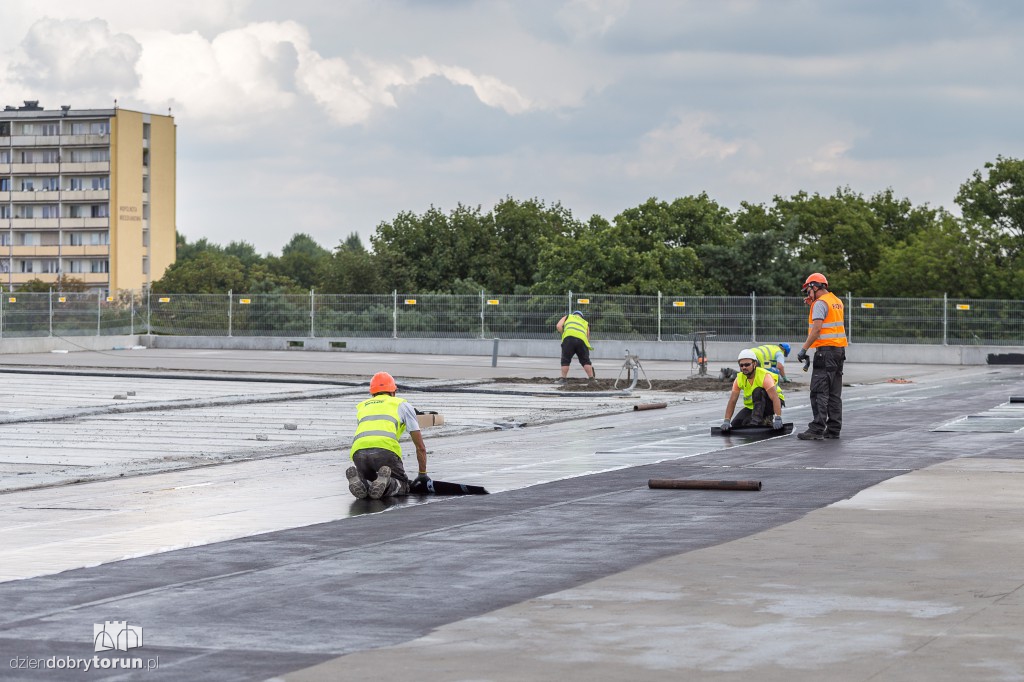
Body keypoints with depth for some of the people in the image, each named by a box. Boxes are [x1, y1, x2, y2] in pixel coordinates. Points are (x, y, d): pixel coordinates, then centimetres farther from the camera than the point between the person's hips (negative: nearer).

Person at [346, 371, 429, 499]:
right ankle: (385, 482, -21)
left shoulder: (361, 406, 35)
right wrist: (423, 474, 36)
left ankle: (358, 481, -13)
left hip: (358, 451, 3)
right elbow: (420, 447, 27)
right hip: (385, 449, -3)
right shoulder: (403, 404, 26)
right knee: (402, 487, 15)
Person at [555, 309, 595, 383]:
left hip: (569, 338, -2)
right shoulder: (586, 323, 35)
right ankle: (591, 379, 7)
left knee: (565, 360, 7)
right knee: (585, 361, 9)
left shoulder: (567, 317, 29)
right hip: (582, 339, 2)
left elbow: (558, 326, 15)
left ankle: (563, 379, 7)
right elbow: (588, 337, 29)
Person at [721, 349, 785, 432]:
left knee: (758, 392, -33)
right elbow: (732, 401, -11)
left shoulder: (764, 376, -28)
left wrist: (778, 419, -49)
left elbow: (775, 398, -37)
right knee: (735, 424, -9)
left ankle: (757, 420, -27)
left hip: (770, 404, -6)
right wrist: (726, 421, -22)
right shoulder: (739, 378, -11)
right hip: (752, 406, 6)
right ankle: (764, 420, 8)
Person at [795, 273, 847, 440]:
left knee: (819, 392, -9)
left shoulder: (820, 303, -11)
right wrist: (813, 305, 21)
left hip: (826, 350, -9)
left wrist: (804, 349, -17)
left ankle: (817, 430, -14)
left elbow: (816, 329, -19)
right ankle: (833, 429, 11)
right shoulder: (837, 301, 16)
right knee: (834, 393, 11)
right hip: (840, 349, 9)